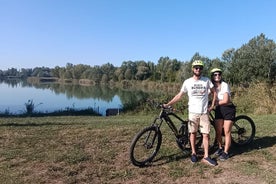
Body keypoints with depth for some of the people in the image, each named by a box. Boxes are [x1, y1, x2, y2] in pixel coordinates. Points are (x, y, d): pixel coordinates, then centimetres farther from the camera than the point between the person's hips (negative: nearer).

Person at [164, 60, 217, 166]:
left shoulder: (207, 80, 2)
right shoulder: (187, 82, -1)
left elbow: (214, 92, 13)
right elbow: (179, 95, 2)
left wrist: (212, 105, 6)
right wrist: (168, 104, -3)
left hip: (204, 112, 1)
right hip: (193, 112, 0)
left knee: (206, 134, 0)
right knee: (193, 133, 9)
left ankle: (206, 157, 9)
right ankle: (193, 153, 25)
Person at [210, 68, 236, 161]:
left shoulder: (225, 85, -15)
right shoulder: (212, 86, 2)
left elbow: (225, 100, -21)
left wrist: (214, 103, -13)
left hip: (228, 109, -5)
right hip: (218, 110, 5)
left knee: (227, 132, 0)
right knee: (218, 132, 9)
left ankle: (226, 152, 12)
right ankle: (220, 148, 31)